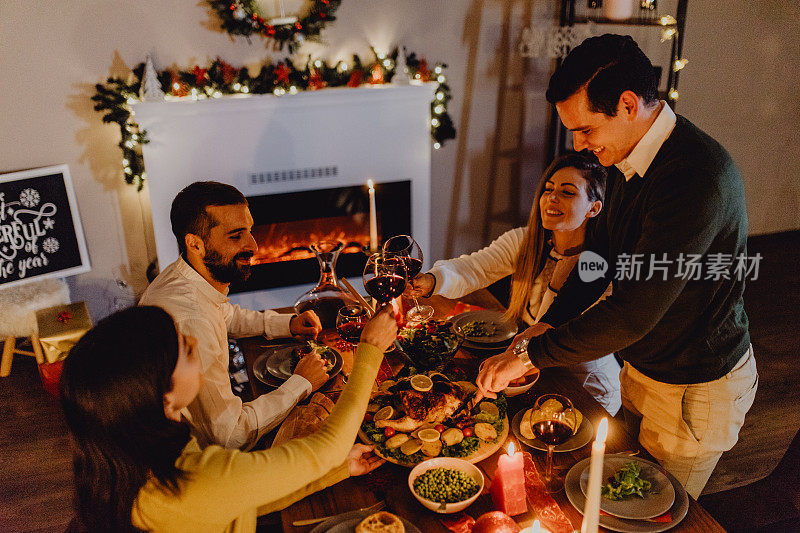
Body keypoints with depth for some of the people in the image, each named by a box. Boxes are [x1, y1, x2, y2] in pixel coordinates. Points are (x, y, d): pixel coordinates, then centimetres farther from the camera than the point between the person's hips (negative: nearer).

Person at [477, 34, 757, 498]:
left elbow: (636, 312, -34)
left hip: (695, 389, -8)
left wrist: (531, 356, -26)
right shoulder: (629, 160, -3)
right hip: (642, 367, 8)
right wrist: (549, 324, 0)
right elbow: (604, 252, 10)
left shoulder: (698, 177, -34)